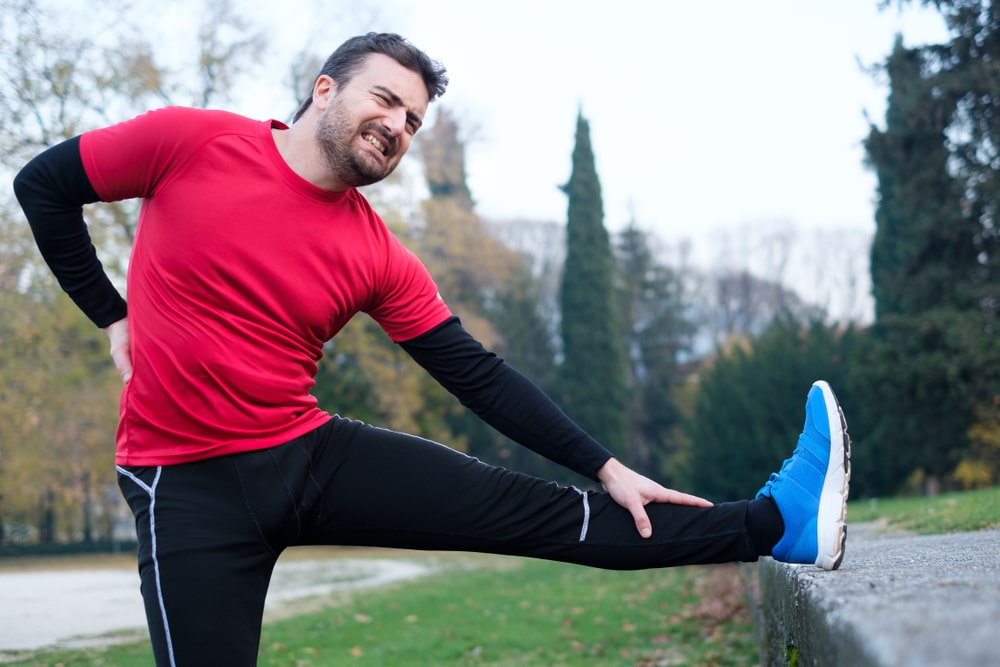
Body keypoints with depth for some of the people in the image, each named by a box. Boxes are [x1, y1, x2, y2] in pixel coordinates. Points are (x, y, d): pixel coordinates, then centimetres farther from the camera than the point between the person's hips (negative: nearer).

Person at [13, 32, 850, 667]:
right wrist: (113, 318, 3)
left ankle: (774, 523, -4)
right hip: (189, 481, -2)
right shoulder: (191, 143, -8)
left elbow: (479, 375, 2)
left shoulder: (380, 258, 0)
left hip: (310, 449, 3)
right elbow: (44, 184, 4)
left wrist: (607, 468, -2)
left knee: (539, 510, -5)